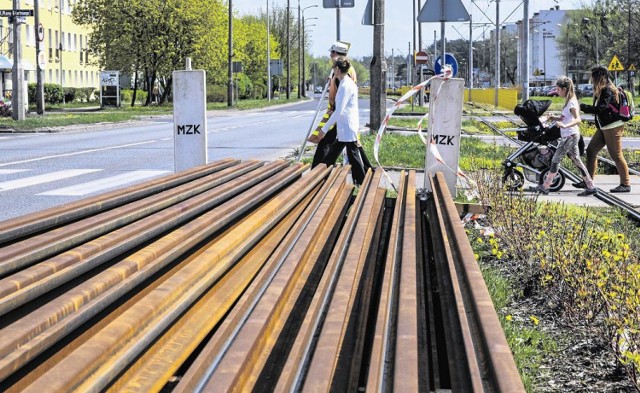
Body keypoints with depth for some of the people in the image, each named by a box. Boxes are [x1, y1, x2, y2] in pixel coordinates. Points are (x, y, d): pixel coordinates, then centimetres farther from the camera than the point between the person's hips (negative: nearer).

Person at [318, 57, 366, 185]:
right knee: (333, 151, 14)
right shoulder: (348, 82, 12)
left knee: (353, 155, -3)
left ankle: (361, 182, 3)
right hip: (343, 127, 10)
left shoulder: (345, 85, -18)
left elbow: (339, 111, -22)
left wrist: (325, 128, -19)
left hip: (347, 128, -10)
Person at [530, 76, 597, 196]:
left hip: (570, 136, -10)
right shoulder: (569, 101, 13)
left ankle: (545, 186, 2)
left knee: (556, 160, -3)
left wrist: (565, 126, -44)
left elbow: (577, 119, -30)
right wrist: (555, 118, 5)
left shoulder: (571, 102, -17)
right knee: (576, 161, 11)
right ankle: (590, 187, 11)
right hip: (571, 136, 10)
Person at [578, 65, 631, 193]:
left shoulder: (607, 90, -16)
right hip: (603, 127, 10)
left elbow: (601, 109, -26)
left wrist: (583, 107, -21)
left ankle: (625, 184, 0)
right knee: (591, 150, 10)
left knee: (616, 155, -6)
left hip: (613, 127, -10)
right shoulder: (601, 90, 13)